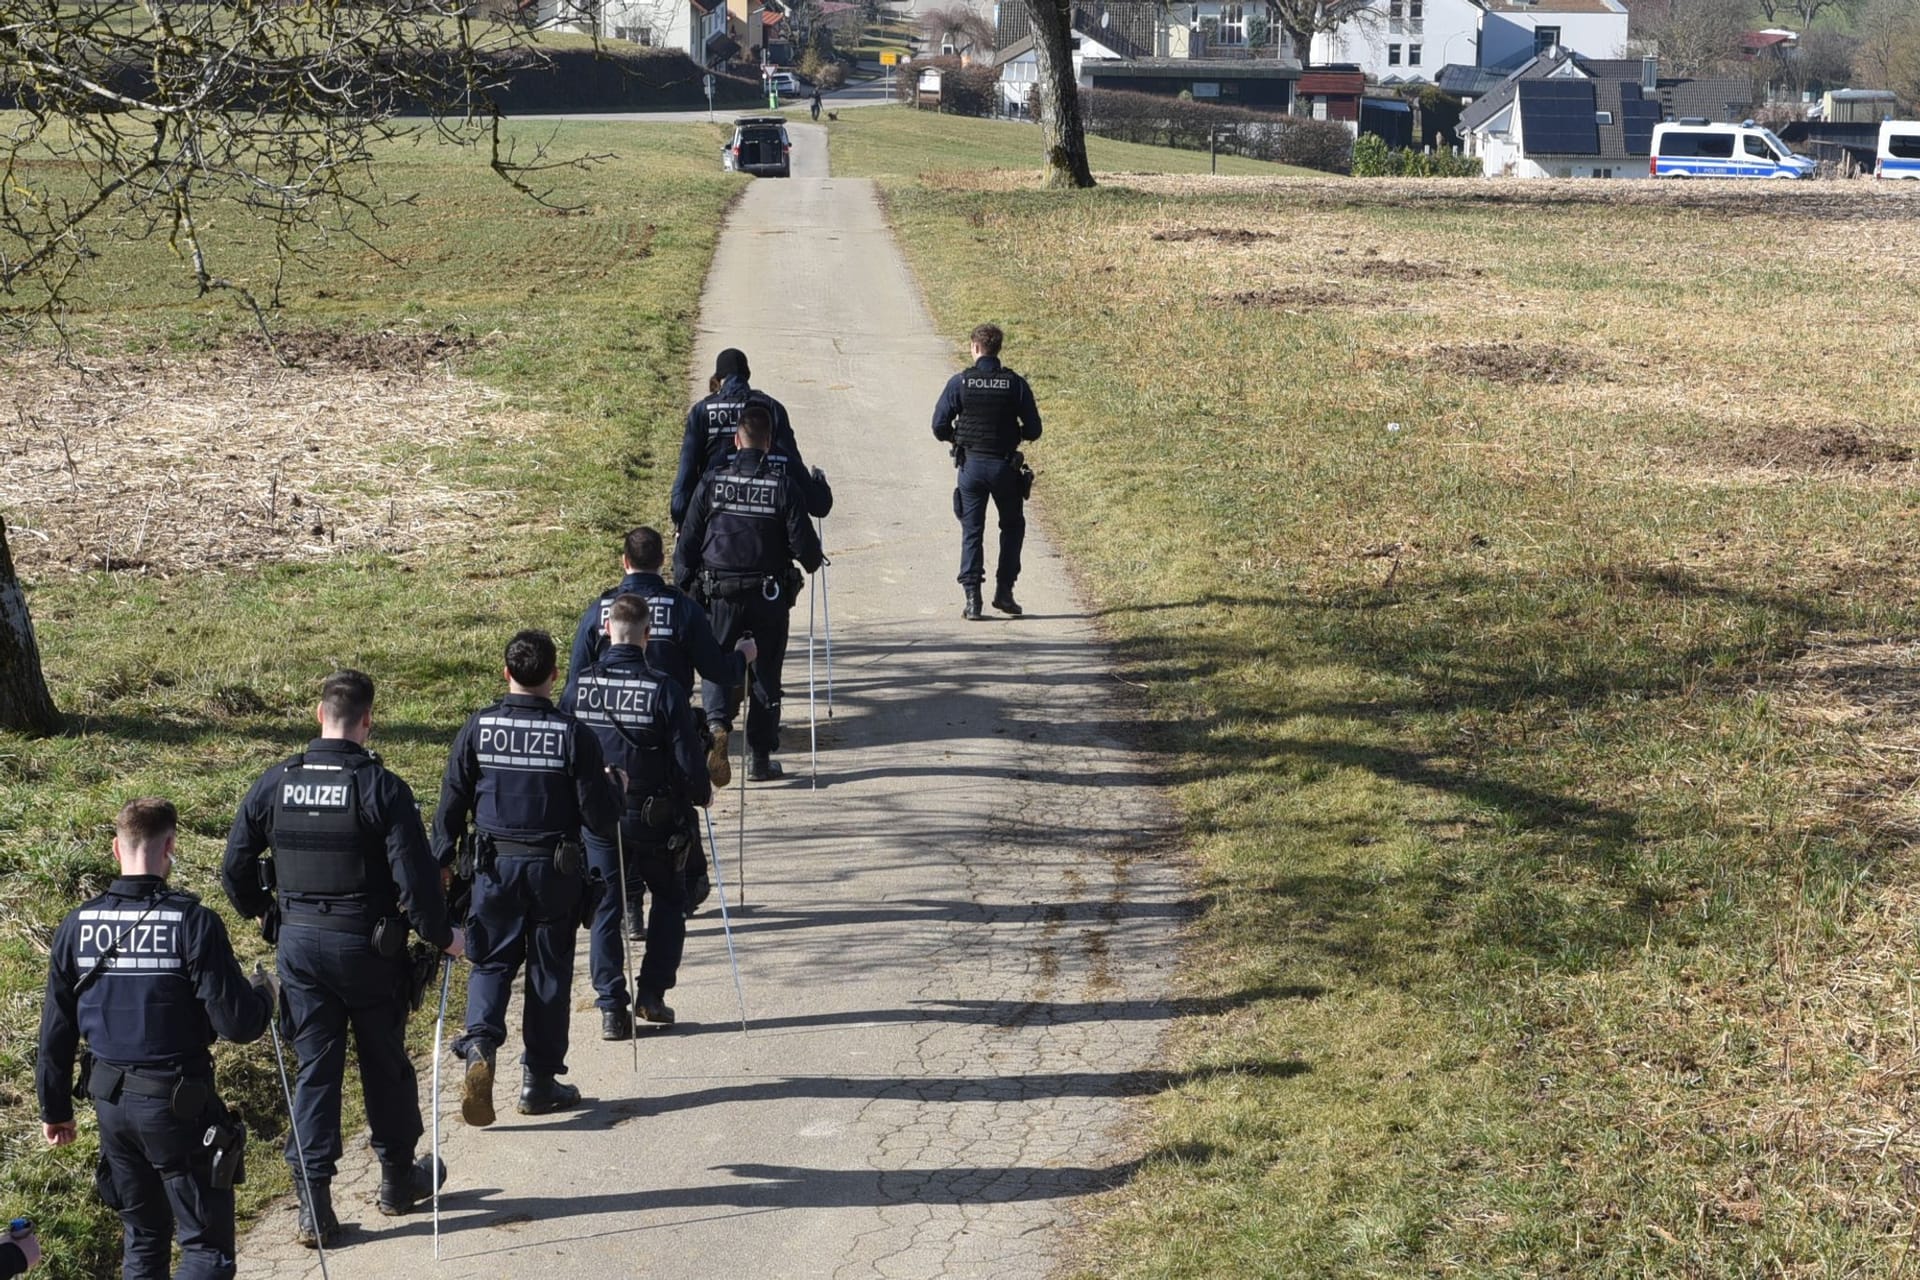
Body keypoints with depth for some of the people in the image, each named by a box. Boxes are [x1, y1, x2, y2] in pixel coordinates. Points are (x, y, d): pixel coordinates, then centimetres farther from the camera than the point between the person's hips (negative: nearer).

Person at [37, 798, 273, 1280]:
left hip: (109, 1100, 5)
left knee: (143, 1236, 20)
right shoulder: (194, 922, -16)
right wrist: (261, 993, 6)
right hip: (176, 1104, -5)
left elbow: (56, 1030, 6)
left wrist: (55, 1108, 18)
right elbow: (237, 1024, -17)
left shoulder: (78, 926, -1)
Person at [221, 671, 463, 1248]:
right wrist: (443, 936, -3)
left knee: (315, 1069, 8)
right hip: (368, 946, -3)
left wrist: (265, 914, 21)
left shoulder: (274, 784, -3)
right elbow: (415, 876, -17)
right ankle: (398, 1178, 31)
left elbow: (235, 869, 4)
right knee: (385, 1063, 15)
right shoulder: (383, 789, -15)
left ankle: (314, 1206, 5)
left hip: (298, 942, 3)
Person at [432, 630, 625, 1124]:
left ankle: (480, 1046, -13)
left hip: (494, 866, 1)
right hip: (554, 870, -1)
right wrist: (617, 788, 12)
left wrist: (441, 862, 13)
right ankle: (540, 1081, 16)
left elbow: (451, 805, 1)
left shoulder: (477, 729, -5)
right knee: (549, 972, 10)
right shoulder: (573, 735, -11)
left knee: (491, 962, 12)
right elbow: (599, 818, -9)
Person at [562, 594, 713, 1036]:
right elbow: (689, 763, -15)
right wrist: (702, 793, 7)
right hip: (654, 817, -2)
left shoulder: (578, 686, -7)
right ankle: (652, 993, 13)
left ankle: (612, 1008, 7)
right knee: (670, 900, 18)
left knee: (605, 910, 11)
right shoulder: (664, 691, -17)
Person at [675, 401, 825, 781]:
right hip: (769, 594, 0)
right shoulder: (782, 485, -8)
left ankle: (717, 719, -14)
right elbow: (804, 544, -7)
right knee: (766, 672, 11)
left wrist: (685, 584, 13)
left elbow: (688, 542, 0)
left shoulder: (712, 482, -4)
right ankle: (761, 758, 14)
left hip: (720, 593, 0)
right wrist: (813, 561, 16)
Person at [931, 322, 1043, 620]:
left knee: (971, 532, 7)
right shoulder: (1015, 384, -5)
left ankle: (972, 599, 0)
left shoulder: (959, 383, -7)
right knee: (1012, 527, 18)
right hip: (1005, 466, 0)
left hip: (971, 465, 0)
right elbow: (1033, 429, -3)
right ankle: (1003, 591, 13)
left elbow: (940, 427, -6)